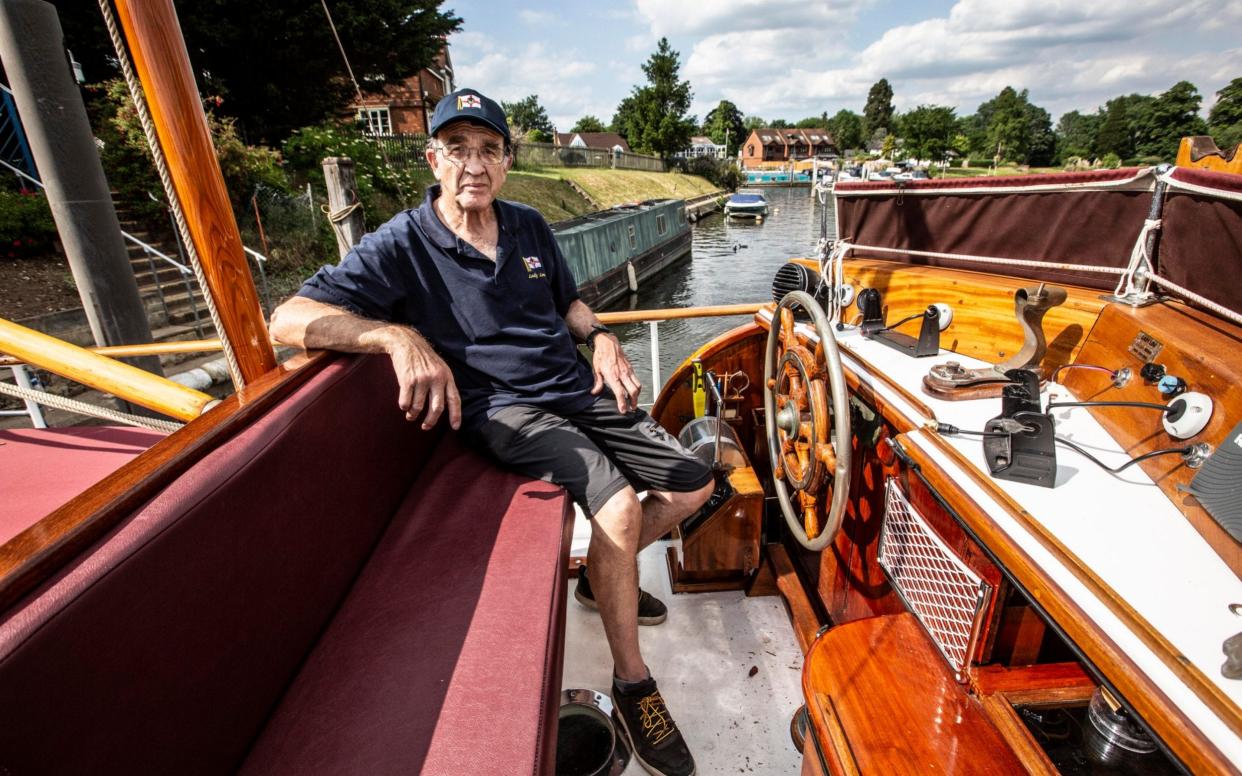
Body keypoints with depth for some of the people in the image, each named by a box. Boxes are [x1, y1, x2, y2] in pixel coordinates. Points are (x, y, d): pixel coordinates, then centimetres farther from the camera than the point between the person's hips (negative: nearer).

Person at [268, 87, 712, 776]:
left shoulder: (528, 226, 12)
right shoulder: (403, 246, -7)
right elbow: (289, 319, -17)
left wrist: (602, 338, 2)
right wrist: (400, 337, -34)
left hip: (576, 390, 7)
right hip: (503, 409, -7)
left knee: (693, 487, 6)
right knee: (619, 505, -31)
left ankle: (602, 578, 29)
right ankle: (632, 685, -6)